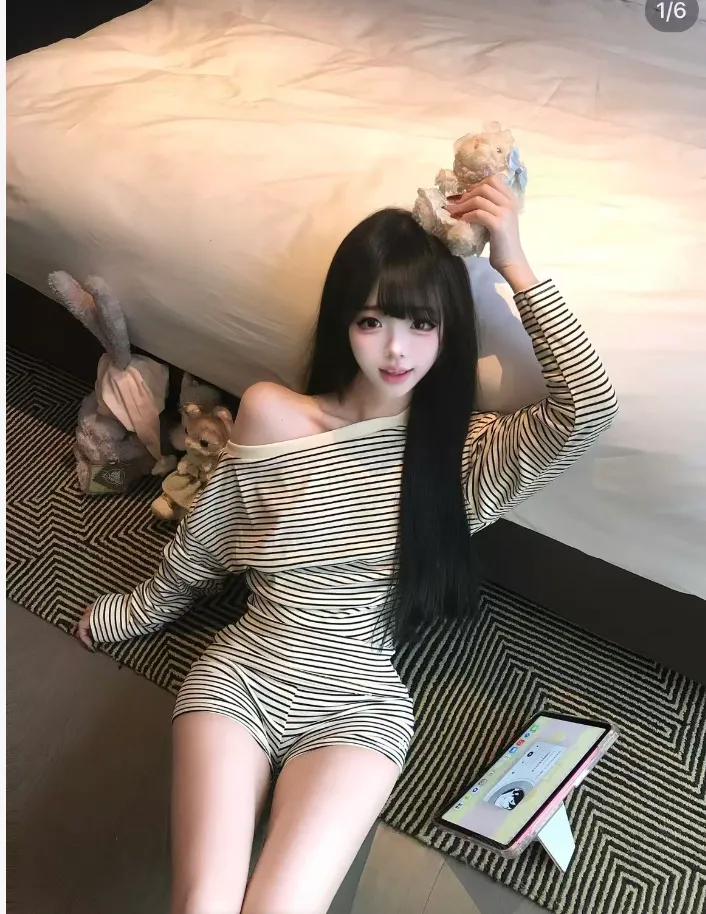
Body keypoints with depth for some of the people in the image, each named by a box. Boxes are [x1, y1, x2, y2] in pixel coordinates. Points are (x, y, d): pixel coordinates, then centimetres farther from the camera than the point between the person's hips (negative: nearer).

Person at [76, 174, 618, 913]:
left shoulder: (467, 450, -2)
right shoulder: (271, 413, -4)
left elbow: (589, 406, -17)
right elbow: (201, 546, 9)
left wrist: (513, 265, -15)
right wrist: (139, 612, 22)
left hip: (357, 703, 0)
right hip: (238, 676, 1)